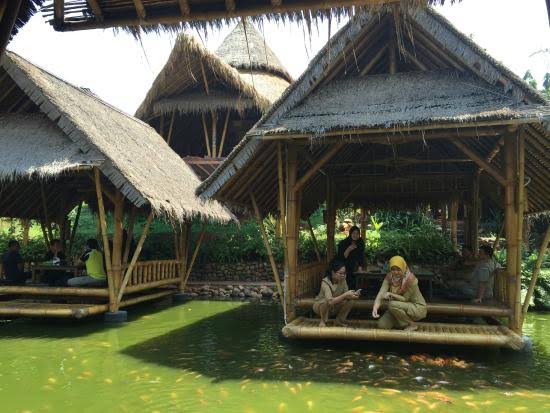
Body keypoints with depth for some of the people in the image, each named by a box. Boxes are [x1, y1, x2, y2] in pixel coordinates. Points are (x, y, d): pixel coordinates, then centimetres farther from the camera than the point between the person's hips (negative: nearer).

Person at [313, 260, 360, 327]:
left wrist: (351, 296, -36)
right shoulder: (325, 282, -32)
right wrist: (345, 295, -50)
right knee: (326, 301, -38)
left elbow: (346, 297, -13)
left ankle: (339, 320, 3)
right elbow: (330, 301, -44)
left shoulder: (343, 280, -14)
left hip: (334, 307, 5)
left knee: (350, 302, -19)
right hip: (319, 305, -5)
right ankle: (323, 321, -11)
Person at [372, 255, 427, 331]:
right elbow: (381, 293, -23)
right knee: (382, 325, -10)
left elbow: (405, 299, -20)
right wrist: (375, 308, -40)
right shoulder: (389, 277, -11)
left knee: (392, 304, -31)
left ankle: (412, 324, -9)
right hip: (403, 307, 6)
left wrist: (391, 294, -35)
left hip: (417, 307, -6)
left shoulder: (410, 279, -27)